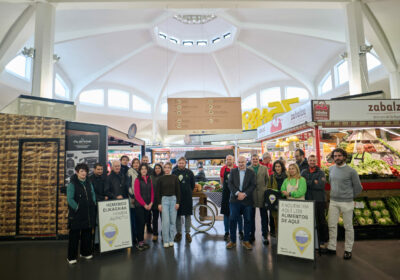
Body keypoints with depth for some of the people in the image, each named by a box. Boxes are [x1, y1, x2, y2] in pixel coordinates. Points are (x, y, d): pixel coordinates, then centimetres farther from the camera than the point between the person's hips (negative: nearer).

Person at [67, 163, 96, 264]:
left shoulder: (89, 182, 9)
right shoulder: (72, 184, -9)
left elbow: (93, 194, 16)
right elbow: (70, 199, -13)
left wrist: (93, 205, 6)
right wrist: (77, 208, -15)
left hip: (89, 213, 6)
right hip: (76, 214, -5)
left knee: (87, 233, 14)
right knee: (74, 234, 3)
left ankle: (86, 252, 30)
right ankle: (71, 257, 16)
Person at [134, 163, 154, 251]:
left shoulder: (149, 179, 9)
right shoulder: (137, 180, -7)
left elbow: (152, 192, 10)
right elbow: (137, 194, -11)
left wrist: (151, 203, -2)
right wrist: (144, 204, -11)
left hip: (148, 205, 5)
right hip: (139, 205, -5)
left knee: (144, 222, 11)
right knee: (140, 223, -2)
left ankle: (142, 240, 21)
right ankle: (139, 242, 7)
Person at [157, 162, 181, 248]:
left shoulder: (175, 178, 3)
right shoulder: (160, 179, 2)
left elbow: (178, 190, 3)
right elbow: (158, 192, 4)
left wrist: (178, 202, -3)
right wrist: (159, 203, -3)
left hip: (173, 199, 1)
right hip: (164, 200, -1)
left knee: (173, 221, 5)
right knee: (165, 221, -5)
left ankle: (171, 239, 17)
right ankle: (165, 241, 6)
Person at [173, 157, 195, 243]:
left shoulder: (189, 172, 2)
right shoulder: (174, 172, 3)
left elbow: (192, 184, 10)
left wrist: (188, 192, 9)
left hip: (187, 197, 0)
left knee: (188, 215, 5)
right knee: (178, 215, 8)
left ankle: (188, 233, 17)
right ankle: (178, 233, 22)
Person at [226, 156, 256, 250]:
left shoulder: (251, 172, 5)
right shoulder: (233, 171, 7)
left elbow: (253, 185, -3)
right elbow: (230, 184, -1)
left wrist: (244, 194, -14)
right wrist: (237, 193, -14)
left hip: (247, 200, 0)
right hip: (235, 200, 0)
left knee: (247, 220, 6)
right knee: (233, 220, 3)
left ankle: (246, 241, 21)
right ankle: (232, 241, 15)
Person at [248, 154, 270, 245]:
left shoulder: (264, 168, 8)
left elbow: (267, 180, 6)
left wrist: (266, 189, -4)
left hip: (262, 195, 0)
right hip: (251, 195, 0)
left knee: (264, 216, 6)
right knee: (251, 216, 10)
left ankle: (265, 235, 16)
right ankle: (252, 235, 22)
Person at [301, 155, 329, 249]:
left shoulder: (321, 173, 1)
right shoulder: (304, 172, 10)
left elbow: (321, 185, -14)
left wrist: (308, 183, -11)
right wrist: (314, 182, -12)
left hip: (319, 200, -2)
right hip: (307, 200, 2)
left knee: (321, 221, 6)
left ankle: (323, 241, 20)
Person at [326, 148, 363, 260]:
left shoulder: (351, 171, -10)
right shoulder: (331, 169, 5)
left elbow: (358, 188, -1)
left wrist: (350, 196, 9)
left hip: (347, 202, -4)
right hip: (333, 201, 4)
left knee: (348, 227, 8)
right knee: (332, 225, 7)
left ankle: (348, 250, 21)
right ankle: (331, 248, 18)